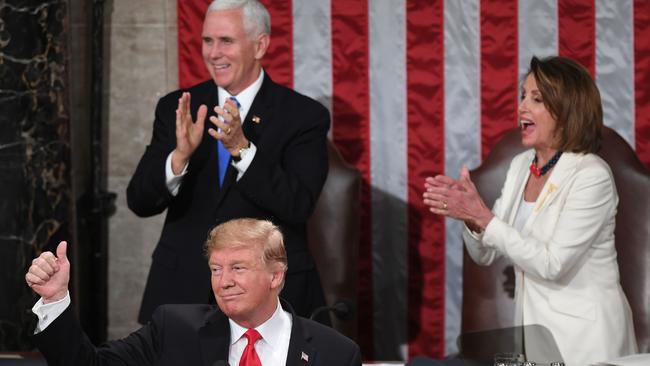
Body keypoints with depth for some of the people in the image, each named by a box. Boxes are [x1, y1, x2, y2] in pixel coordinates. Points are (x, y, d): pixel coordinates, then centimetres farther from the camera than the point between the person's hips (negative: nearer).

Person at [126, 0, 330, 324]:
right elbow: (139, 202, -4)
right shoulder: (175, 109, 3)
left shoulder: (304, 116, -5)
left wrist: (242, 149, -28)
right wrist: (180, 155, -23)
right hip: (184, 292, 2)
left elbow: (298, 207, -17)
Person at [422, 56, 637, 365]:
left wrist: (483, 216, -22)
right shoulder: (520, 166, 5)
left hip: (584, 335, -7)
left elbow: (551, 265, -21)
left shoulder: (592, 176, -16)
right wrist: (470, 215, -13)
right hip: (532, 327, 7)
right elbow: (485, 255, 7)